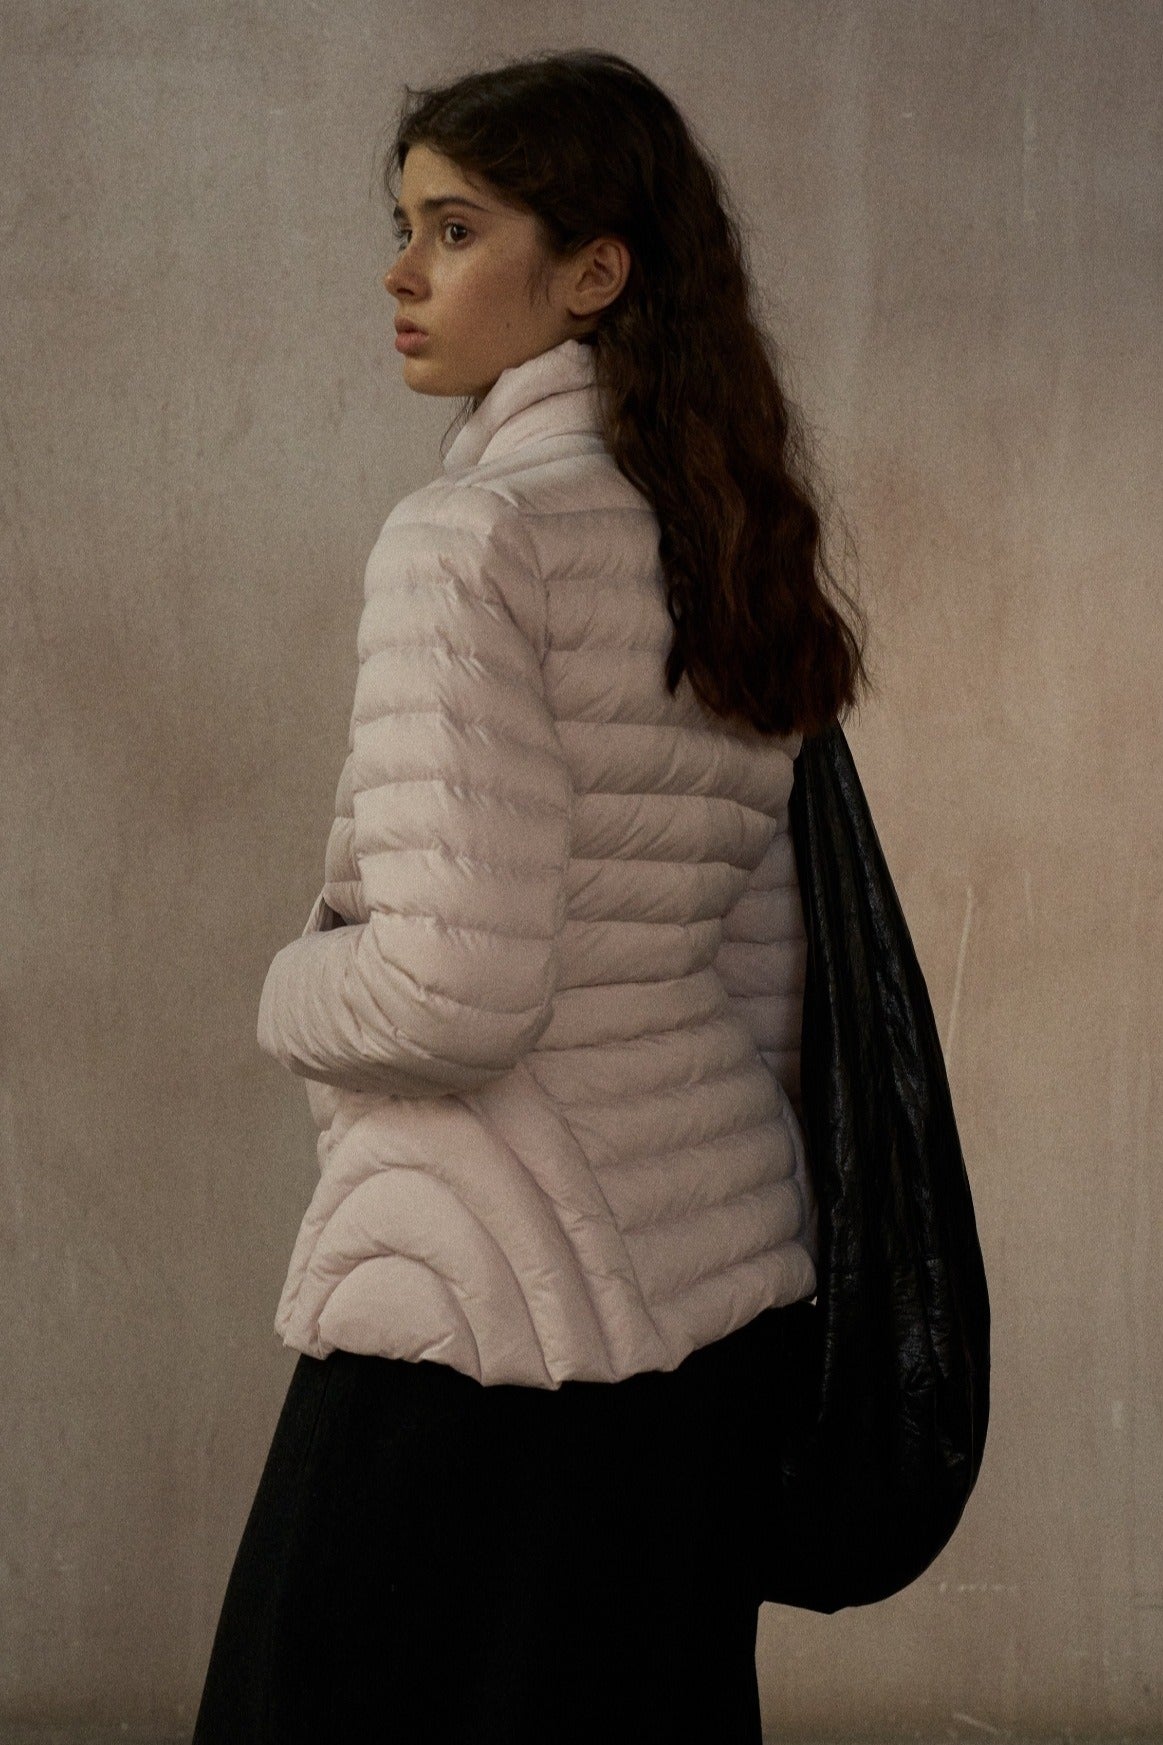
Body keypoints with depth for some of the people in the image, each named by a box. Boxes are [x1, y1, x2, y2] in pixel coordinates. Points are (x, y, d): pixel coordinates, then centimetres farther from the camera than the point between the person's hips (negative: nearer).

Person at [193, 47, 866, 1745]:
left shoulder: (473, 536, -15)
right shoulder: (731, 548, 10)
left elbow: (456, 988, -21)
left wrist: (291, 986, -2)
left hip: (499, 1290, -8)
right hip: (719, 1274, 8)